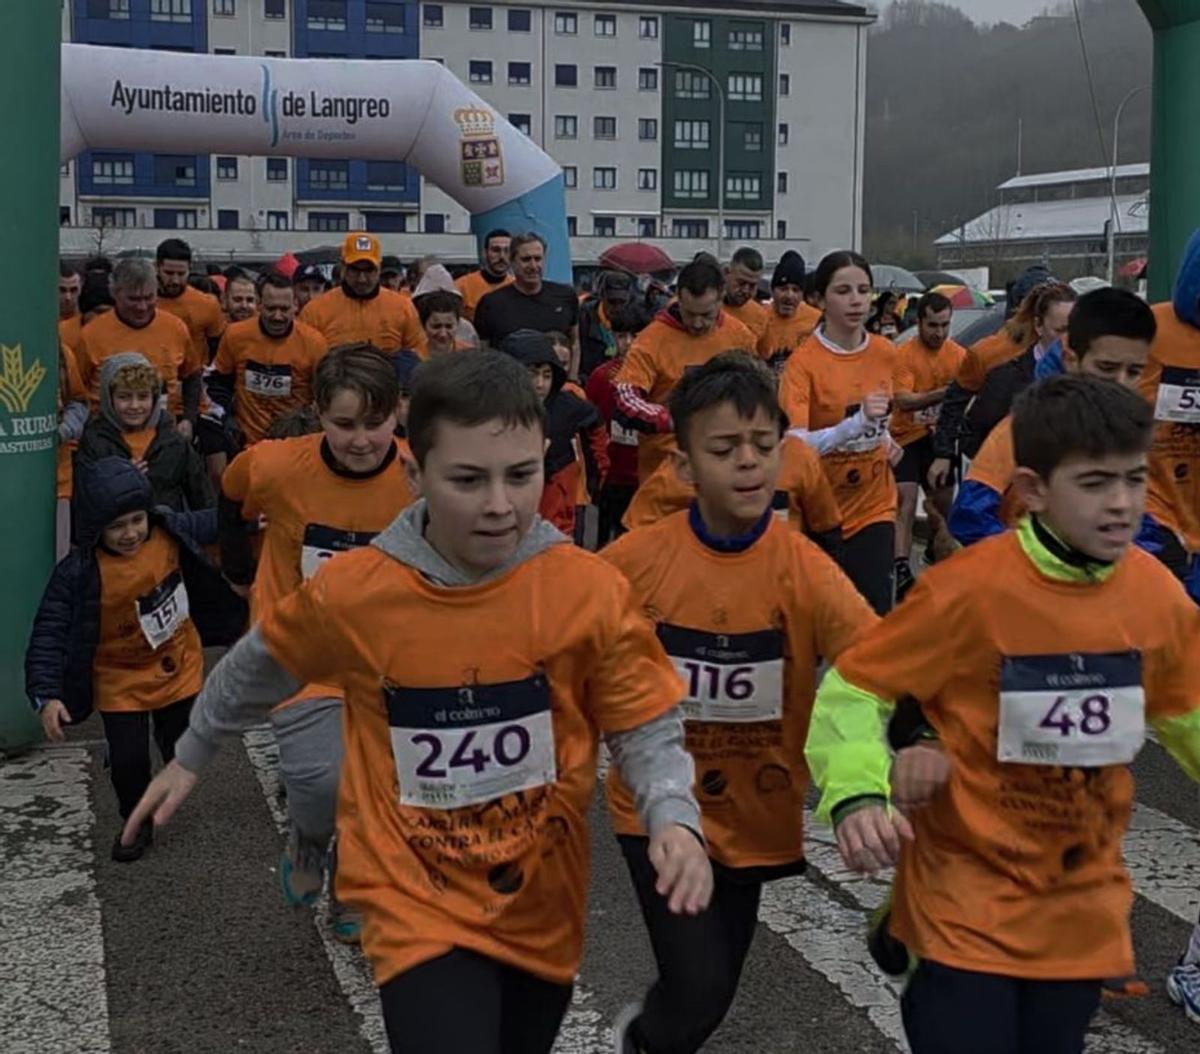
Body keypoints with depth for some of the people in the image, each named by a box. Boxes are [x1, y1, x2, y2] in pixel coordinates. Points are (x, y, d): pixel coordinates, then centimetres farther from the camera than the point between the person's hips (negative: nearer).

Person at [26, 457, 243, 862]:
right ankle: (137, 821, 24)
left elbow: (204, 526, 6)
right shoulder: (79, 574, -27)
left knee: (182, 751, 13)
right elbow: (49, 633, -24)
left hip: (179, 666, 3)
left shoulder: (170, 532, -16)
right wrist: (46, 695, -32)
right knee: (129, 759, -6)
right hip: (121, 682, -3)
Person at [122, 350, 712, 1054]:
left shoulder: (592, 591, -17)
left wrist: (675, 820, -26)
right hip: (420, 909, -2)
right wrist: (192, 756, 19)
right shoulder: (352, 592, -15)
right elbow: (261, 668, 5)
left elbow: (647, 729, -7)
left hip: (545, 908, 2)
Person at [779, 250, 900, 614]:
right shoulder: (803, 360, -15)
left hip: (875, 507, 3)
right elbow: (794, 444, -29)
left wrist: (886, 439, 8)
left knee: (875, 612, -5)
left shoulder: (885, 352, 1)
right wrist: (857, 422, -39)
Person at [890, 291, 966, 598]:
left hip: (940, 438, 5)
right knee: (906, 499, -18)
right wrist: (942, 393, -36)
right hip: (908, 437, -5)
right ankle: (901, 568, -26)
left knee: (943, 500, 14)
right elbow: (903, 399, -24)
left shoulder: (958, 354, -1)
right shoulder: (903, 354, -14)